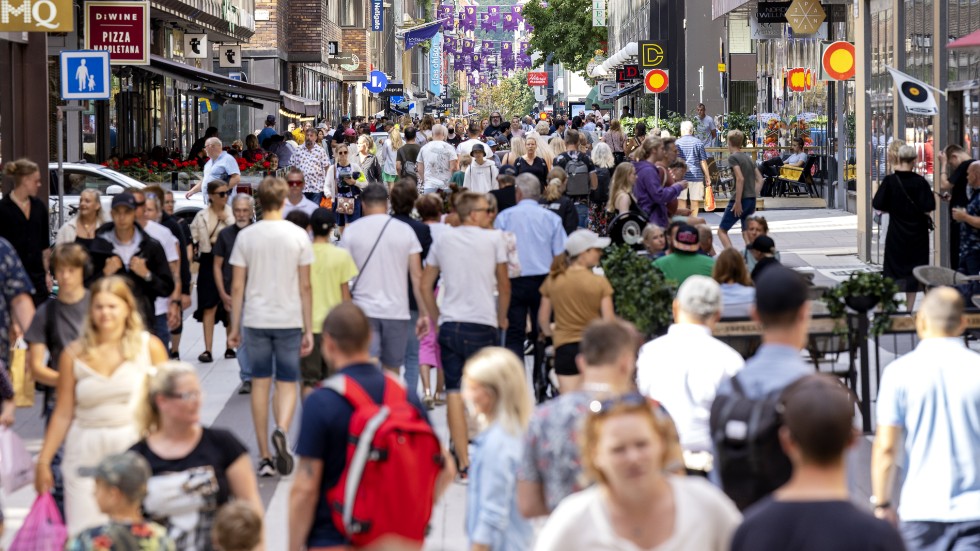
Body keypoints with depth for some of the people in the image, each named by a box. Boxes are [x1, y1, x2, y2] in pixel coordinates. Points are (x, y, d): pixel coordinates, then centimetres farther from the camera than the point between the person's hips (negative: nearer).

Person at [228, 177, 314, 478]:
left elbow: (237, 287, 0)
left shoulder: (246, 236, -1)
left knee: (260, 384, 9)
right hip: (289, 320, -1)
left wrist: (235, 326, 9)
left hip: (255, 320, 1)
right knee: (287, 383, 8)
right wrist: (308, 329, 4)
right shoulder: (298, 236, -3)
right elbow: (305, 286, -2)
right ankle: (281, 431, -22)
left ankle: (265, 457, 8)